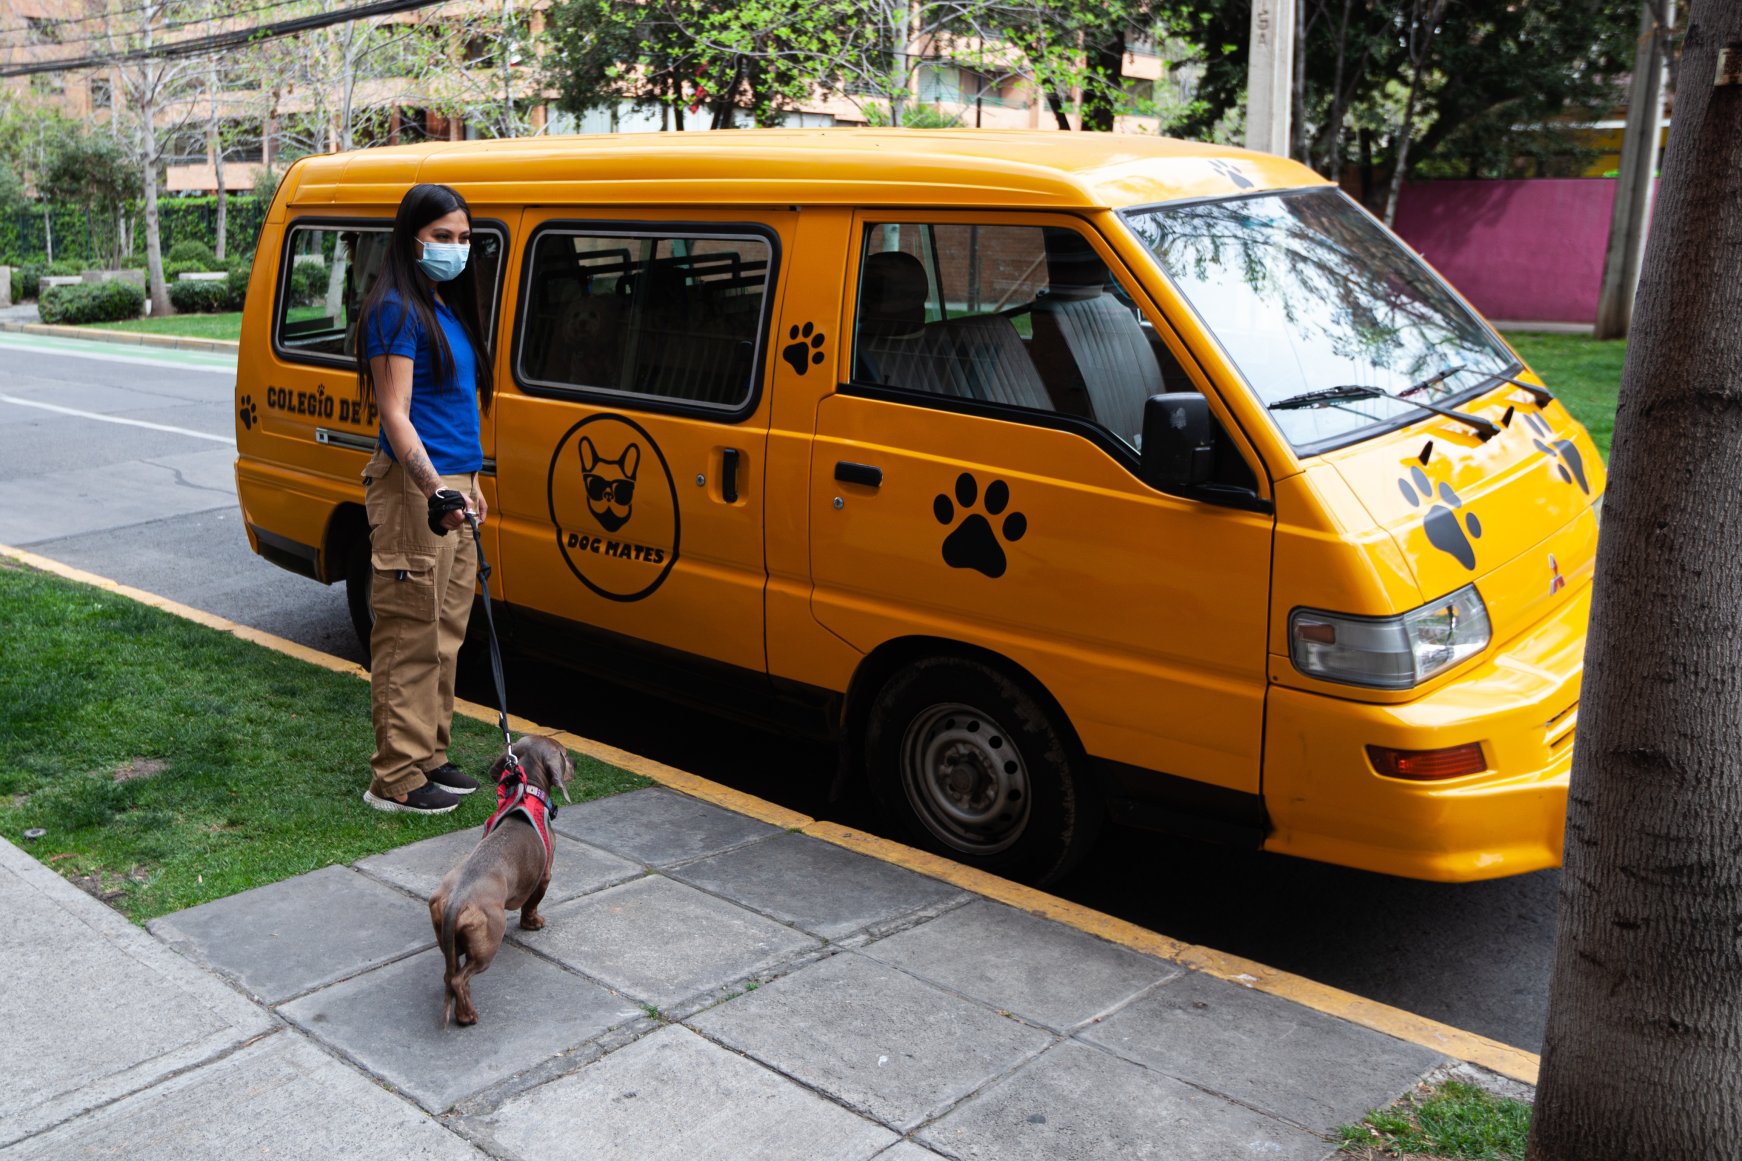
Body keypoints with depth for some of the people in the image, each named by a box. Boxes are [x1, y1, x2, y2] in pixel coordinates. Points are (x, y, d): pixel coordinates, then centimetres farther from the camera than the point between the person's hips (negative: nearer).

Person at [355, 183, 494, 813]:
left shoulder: (448, 306, 17)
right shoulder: (397, 310, -11)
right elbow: (395, 415, -17)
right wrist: (433, 485, -28)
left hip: (451, 483, 10)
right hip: (414, 487, -10)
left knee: (446, 633, 15)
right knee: (411, 637, -5)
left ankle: (430, 756, 26)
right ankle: (397, 779, 2)